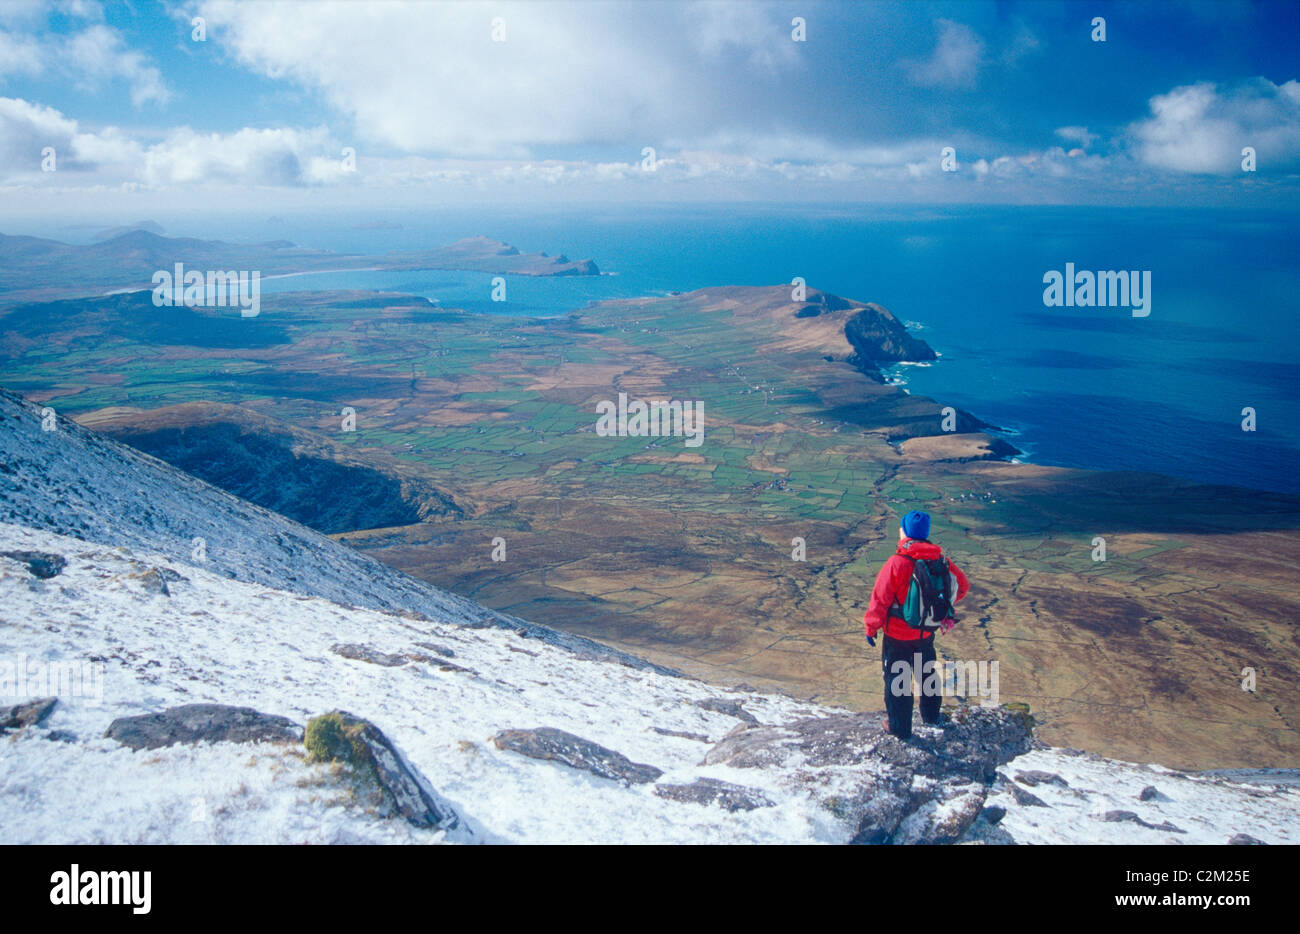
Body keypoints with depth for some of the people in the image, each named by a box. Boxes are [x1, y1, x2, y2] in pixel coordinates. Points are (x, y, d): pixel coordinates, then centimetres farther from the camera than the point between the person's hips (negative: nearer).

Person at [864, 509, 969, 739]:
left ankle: (899, 727, 23)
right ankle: (931, 716, 45)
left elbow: (880, 599, -20)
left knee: (896, 678, 12)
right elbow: (962, 585, 6)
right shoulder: (939, 559, -8)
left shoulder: (897, 563, -24)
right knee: (927, 673, 27)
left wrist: (871, 627, -5)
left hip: (898, 636, -5)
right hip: (926, 633, 5)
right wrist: (943, 609, 20)